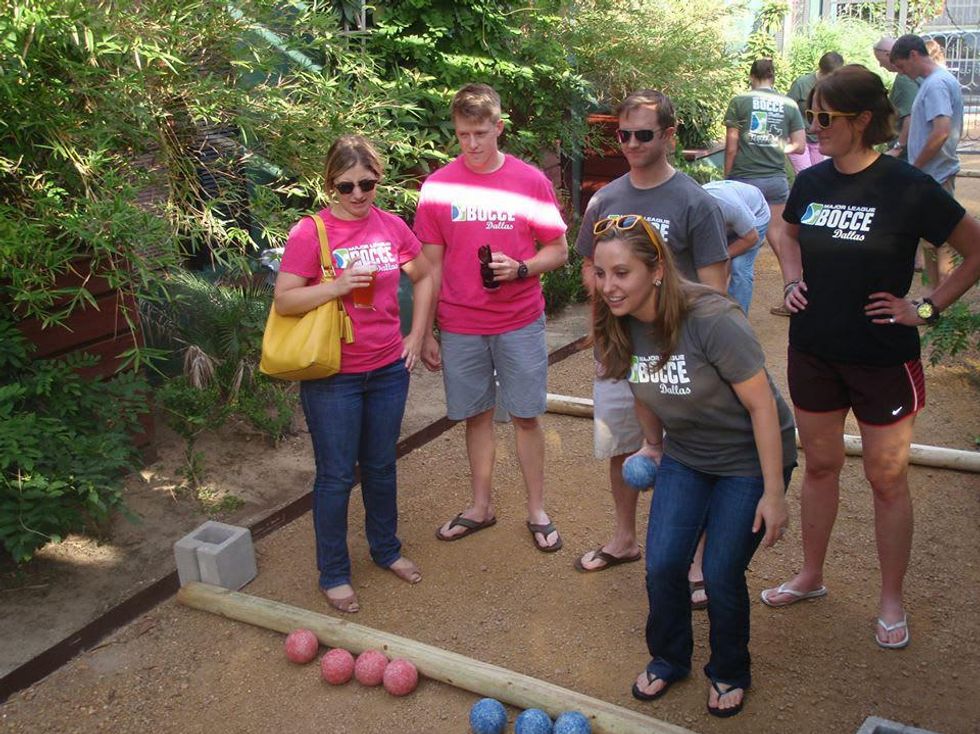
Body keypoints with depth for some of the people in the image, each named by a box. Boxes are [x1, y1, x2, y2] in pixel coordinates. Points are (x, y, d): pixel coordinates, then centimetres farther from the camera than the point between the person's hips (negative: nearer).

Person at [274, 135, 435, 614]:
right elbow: (283, 301, -13)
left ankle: (386, 549, 39)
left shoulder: (392, 227, 1)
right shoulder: (310, 233, -12)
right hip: (333, 377, -4)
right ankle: (333, 574, 23)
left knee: (381, 466, 18)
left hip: (388, 369, 4)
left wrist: (416, 335, 9)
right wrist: (336, 285, -25)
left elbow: (424, 277, 15)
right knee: (336, 476, 6)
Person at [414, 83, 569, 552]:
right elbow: (431, 266, 3)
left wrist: (520, 268, -17)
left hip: (520, 323, -1)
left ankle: (537, 510, 21)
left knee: (526, 417, 6)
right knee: (476, 416, 12)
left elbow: (559, 251, 4)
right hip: (460, 326, 1)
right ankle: (481, 506, 28)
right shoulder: (438, 186, 0)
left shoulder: (530, 181, -2)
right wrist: (425, 333, 2)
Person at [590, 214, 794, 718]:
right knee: (662, 566, -1)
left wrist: (774, 494, -21)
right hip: (685, 458, 5)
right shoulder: (618, 327, -12)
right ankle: (668, 659, 27)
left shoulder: (712, 321, -31)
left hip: (749, 460, -5)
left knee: (721, 574, -2)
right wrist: (653, 445, 21)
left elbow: (762, 404, -24)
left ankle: (729, 674, 27)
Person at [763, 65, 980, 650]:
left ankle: (892, 602, 25)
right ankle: (812, 576, 36)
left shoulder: (908, 188, -15)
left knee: (887, 478, 7)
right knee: (820, 465, 17)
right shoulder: (811, 182, 0)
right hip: (814, 351, 5)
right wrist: (793, 278, 5)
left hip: (883, 359, -4)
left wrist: (926, 307, -10)